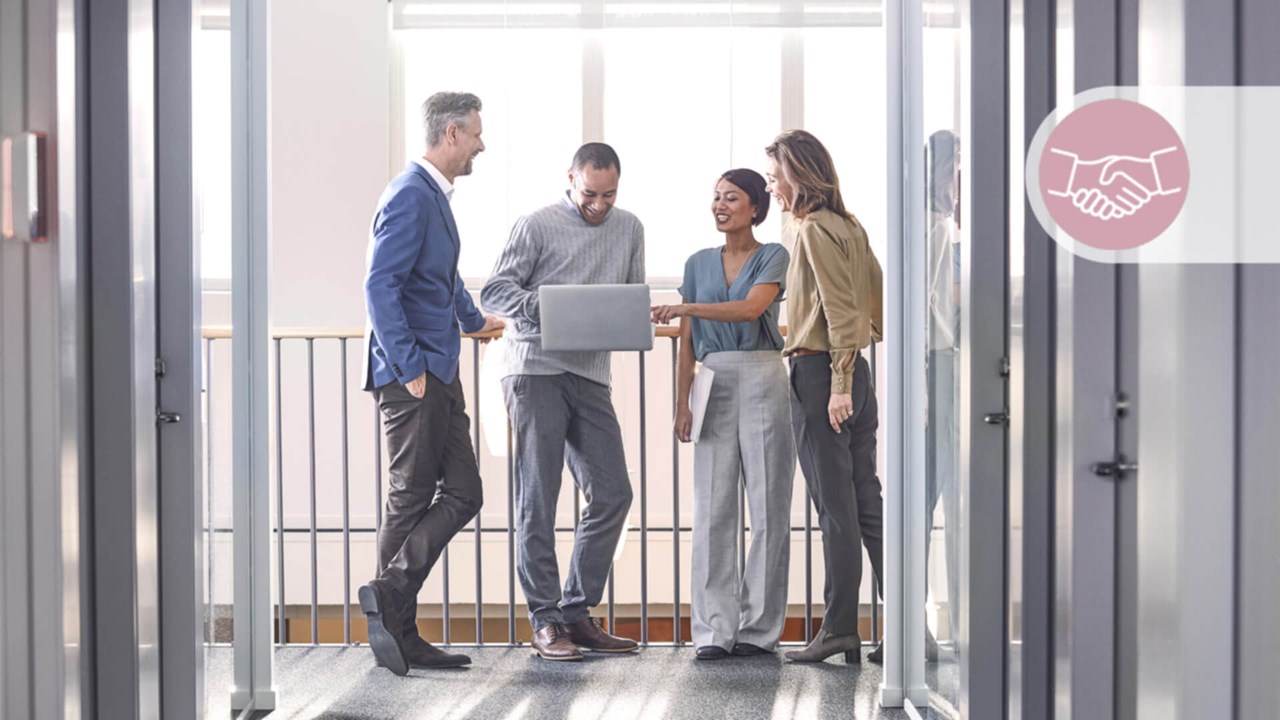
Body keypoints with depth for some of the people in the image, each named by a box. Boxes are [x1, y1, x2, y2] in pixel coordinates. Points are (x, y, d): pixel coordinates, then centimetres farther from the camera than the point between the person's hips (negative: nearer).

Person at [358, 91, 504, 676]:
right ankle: (394, 612, 2)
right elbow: (380, 286, -22)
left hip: (437, 371, 10)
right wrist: (409, 368, -22)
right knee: (413, 498, -5)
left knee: (462, 494, 7)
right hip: (413, 373, -10)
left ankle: (399, 631, 8)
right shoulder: (410, 196, -14)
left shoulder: (434, 195, 17)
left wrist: (473, 320, 49)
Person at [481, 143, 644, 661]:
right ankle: (545, 621, 1)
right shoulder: (537, 226, 0)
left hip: (590, 375, 5)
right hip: (536, 371, -5)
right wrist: (542, 305, -22)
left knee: (612, 493, 2)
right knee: (537, 500, -3)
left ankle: (576, 612, 13)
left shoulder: (629, 229, 15)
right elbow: (495, 291, -4)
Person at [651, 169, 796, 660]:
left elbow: (752, 307, -16)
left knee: (768, 505, -2)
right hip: (714, 385, 4)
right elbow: (688, 343, 13)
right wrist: (681, 403, 4)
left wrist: (686, 308, -23)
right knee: (712, 508, -2)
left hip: (761, 382, -3)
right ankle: (715, 630, -2)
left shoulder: (772, 257, 3)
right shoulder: (699, 264, 15)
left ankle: (758, 629, 4)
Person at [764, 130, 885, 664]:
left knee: (835, 506, -5)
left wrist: (838, 384, -19)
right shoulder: (847, 226, 16)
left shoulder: (813, 230, -11)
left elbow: (840, 310, -17)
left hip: (819, 373, -9)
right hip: (853, 371, 9)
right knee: (866, 501, 8)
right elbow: (879, 292, 20)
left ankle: (840, 629, -1)